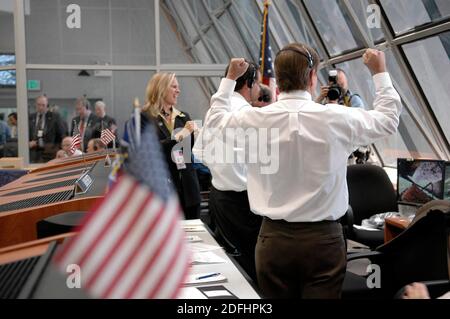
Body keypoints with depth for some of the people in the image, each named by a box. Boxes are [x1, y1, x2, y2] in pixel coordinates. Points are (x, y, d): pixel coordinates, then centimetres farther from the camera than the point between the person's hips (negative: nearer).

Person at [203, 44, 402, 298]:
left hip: (274, 239, 2)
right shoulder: (336, 119, -10)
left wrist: (230, 78, 26)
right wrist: (380, 73, 20)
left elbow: (216, 119, 16)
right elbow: (388, 119, 9)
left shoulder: (255, 120, -7)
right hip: (323, 239, -2)